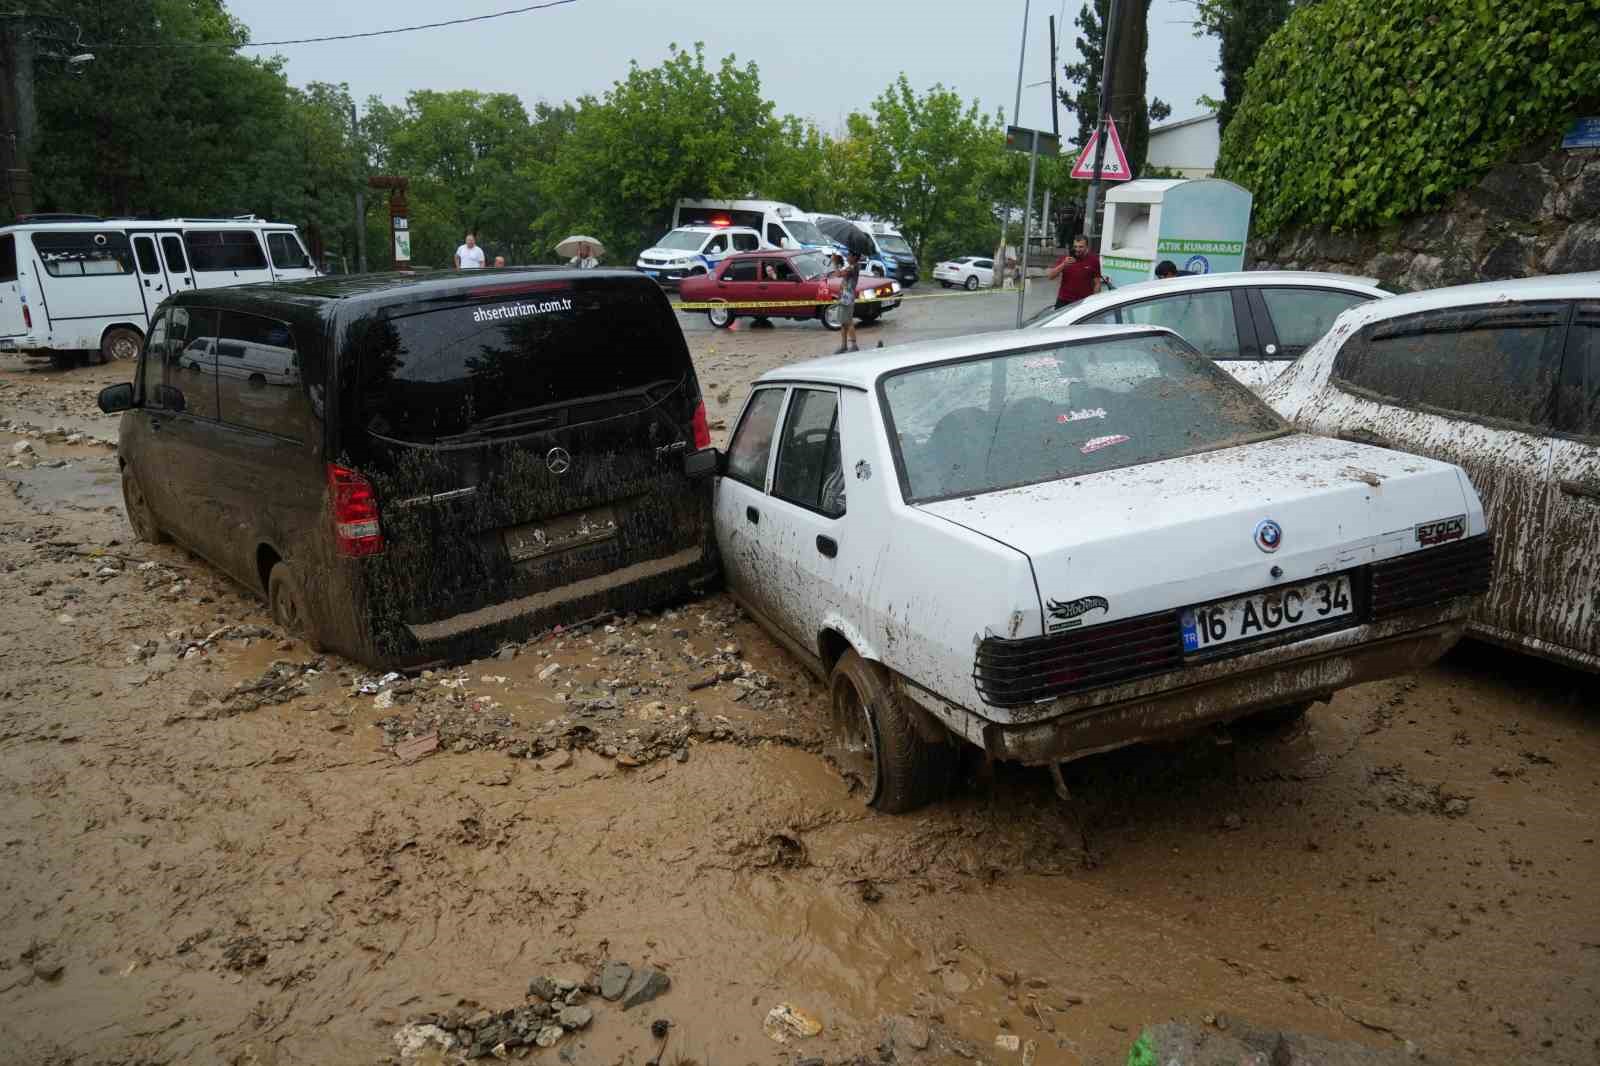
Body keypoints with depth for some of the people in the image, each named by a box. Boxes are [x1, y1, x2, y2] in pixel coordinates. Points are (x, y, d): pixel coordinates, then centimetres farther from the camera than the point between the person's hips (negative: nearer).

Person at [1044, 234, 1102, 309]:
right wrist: (1063, 264, -17)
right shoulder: (1065, 258, 3)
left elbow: (1097, 283, 3)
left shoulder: (1093, 260, 0)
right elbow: (1050, 276, -3)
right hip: (1064, 301, 2)